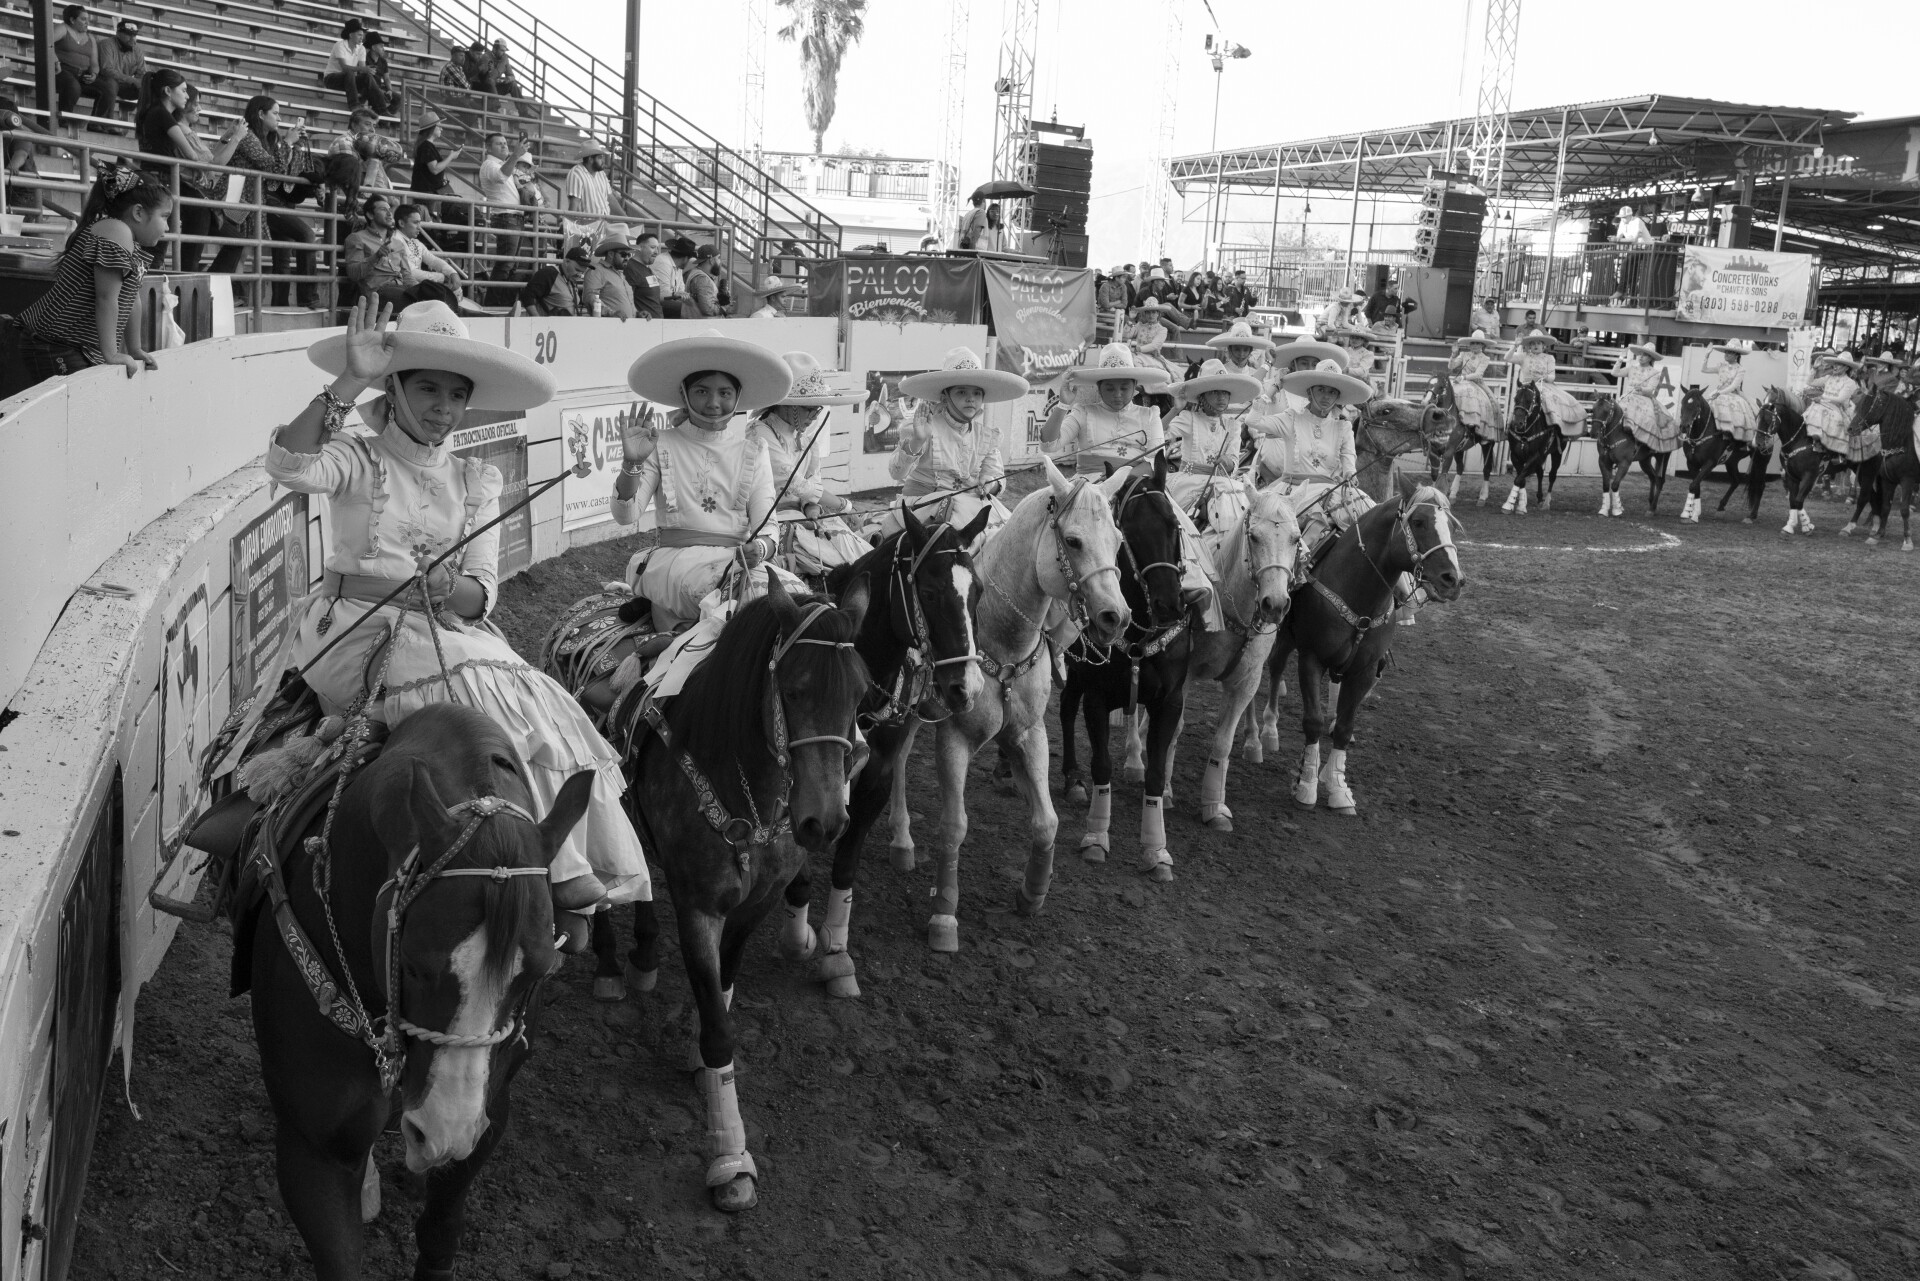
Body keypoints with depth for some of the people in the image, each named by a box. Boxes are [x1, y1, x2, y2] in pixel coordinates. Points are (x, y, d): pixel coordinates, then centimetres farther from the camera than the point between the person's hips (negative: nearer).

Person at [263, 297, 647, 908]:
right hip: (357, 627, -4)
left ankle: (568, 870, -17)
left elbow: (482, 592, 5)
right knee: (477, 693, -28)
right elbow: (288, 464, -20)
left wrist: (447, 588, -19)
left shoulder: (476, 480, 14)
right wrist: (350, 382, -25)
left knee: (538, 710, -21)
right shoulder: (358, 456, 4)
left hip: (447, 626, 4)